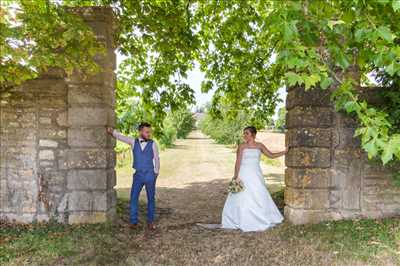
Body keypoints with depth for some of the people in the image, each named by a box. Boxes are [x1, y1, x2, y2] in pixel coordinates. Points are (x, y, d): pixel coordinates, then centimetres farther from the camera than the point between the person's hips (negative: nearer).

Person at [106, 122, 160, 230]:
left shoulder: (153, 144, -1)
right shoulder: (134, 141, 4)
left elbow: (157, 160, 4)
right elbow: (120, 137, 0)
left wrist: (156, 174, 0)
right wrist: (112, 131, -15)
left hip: (150, 176, -1)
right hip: (138, 176, 1)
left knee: (151, 199, 6)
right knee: (133, 198, -3)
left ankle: (150, 222, 20)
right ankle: (133, 221, 11)